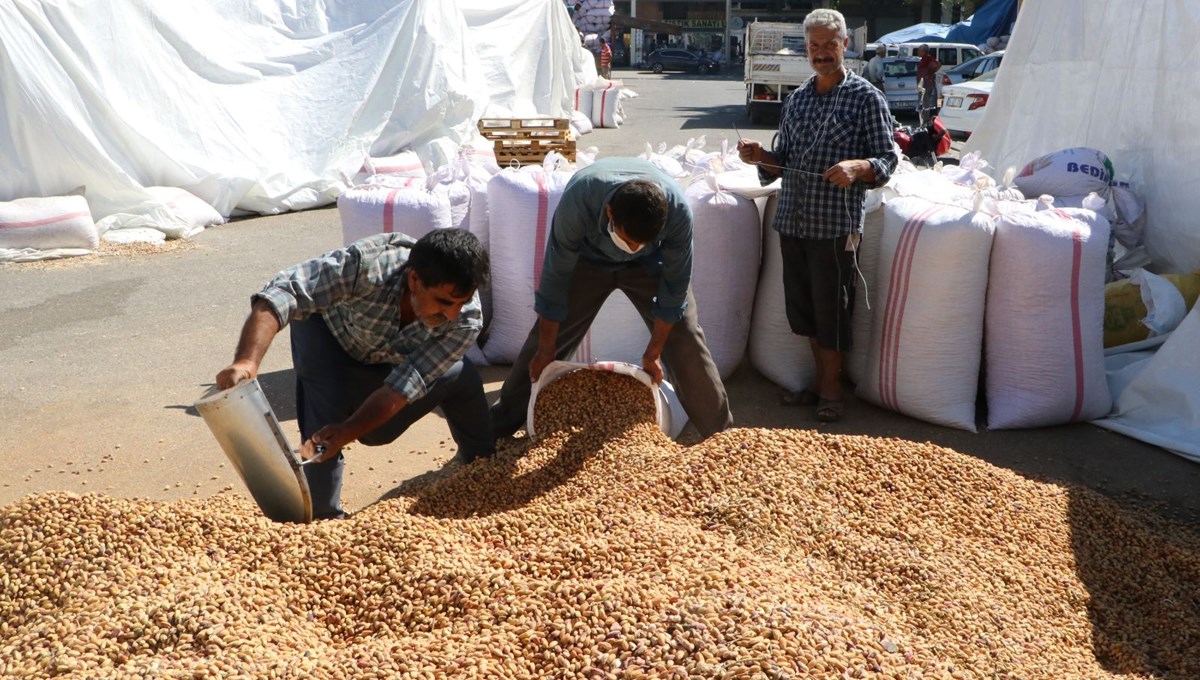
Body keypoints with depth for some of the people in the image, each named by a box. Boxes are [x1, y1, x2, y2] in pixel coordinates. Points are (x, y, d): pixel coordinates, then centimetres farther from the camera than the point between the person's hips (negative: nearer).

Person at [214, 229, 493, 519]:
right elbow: (282, 293, -49)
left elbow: (402, 388, -34)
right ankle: (322, 516, -13)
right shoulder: (368, 264, -43)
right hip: (328, 333, -3)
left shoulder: (466, 320, -33)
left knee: (462, 378, -13)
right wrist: (247, 361, -64)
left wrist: (348, 432, -47)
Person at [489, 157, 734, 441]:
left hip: (651, 264, 0)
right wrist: (546, 349, -16)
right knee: (543, 340, -1)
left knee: (684, 341, -8)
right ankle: (499, 426, 17)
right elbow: (555, 277, -27)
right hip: (588, 259, 0)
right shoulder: (577, 200, -40)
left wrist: (654, 352, -14)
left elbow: (675, 283, -22)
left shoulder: (677, 210, -38)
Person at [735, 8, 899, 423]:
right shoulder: (796, 100, 14)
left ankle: (831, 390, 15)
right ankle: (821, 380, 27)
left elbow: (887, 160, -5)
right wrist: (760, 156, -3)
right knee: (803, 306, 12)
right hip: (792, 220, 6)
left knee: (831, 308, 0)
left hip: (835, 224, -6)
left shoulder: (866, 98, -2)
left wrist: (857, 166, -25)